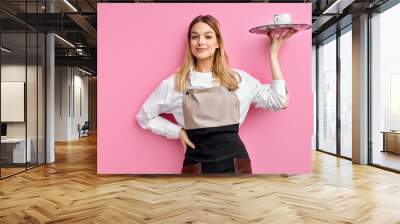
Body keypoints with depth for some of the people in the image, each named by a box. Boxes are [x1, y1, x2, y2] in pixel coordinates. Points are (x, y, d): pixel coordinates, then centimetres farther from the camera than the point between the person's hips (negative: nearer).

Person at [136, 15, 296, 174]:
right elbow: (144, 116, 12)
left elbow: (279, 101, 3)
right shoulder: (175, 83, 1)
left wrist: (273, 53, 4)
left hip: (235, 161, 2)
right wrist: (178, 131, 0)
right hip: (197, 163, -1)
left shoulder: (238, 78, 5)